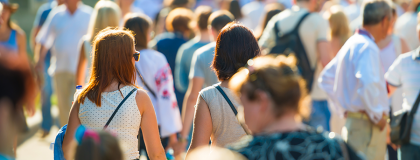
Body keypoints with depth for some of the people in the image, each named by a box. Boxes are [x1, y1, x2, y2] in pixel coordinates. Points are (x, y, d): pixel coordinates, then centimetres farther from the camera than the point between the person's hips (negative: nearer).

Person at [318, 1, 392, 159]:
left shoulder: (350, 44, 16)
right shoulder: (367, 47, -15)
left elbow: (326, 79, 26)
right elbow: (368, 84, -31)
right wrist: (377, 116, -19)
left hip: (351, 120, 10)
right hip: (367, 125, -10)